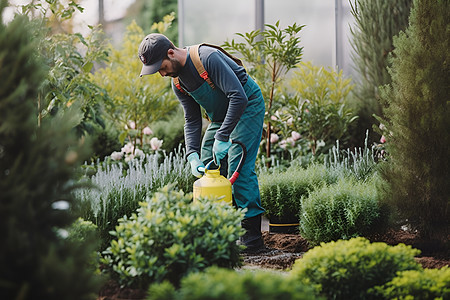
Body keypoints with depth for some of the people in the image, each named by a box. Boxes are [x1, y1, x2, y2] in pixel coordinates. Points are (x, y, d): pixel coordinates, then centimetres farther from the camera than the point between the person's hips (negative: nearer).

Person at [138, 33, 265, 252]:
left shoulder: (208, 58, -29)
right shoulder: (177, 81, -2)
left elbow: (239, 97, -32)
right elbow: (192, 121, 2)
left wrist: (222, 138, -32)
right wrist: (192, 155, -13)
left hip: (248, 107, -9)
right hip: (220, 117, 9)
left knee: (238, 167, -17)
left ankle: (252, 237, -13)